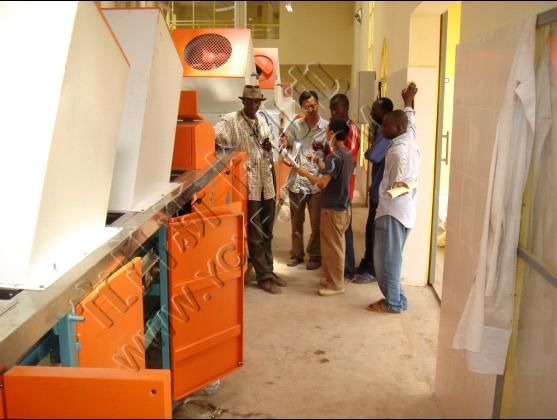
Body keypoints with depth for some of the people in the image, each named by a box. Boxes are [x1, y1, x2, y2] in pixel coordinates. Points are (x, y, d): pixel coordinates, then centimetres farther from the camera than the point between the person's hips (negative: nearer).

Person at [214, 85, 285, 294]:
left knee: (267, 231, 15)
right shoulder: (231, 120, -8)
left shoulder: (262, 120, 12)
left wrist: (269, 148, -3)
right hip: (248, 185, -6)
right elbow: (214, 137, -23)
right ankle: (263, 276, 10)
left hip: (266, 183, 6)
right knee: (255, 234, 2)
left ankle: (269, 270, 26)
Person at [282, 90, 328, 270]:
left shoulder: (327, 127, -4)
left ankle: (315, 255, 23)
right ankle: (296, 253, 28)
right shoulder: (295, 125, 2)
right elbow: (286, 146, 10)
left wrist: (322, 148, -20)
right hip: (297, 180, 2)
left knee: (316, 223, 6)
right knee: (296, 222, 14)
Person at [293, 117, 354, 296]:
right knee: (337, 244, 19)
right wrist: (320, 163, 18)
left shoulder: (334, 156, -22)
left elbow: (322, 183, -27)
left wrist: (305, 173, -13)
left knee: (332, 246, 2)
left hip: (333, 208, -9)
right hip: (343, 206, 9)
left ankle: (335, 285, 11)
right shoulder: (347, 154, 6)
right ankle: (334, 278, 31)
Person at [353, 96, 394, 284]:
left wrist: (368, 150, -11)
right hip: (377, 188, 10)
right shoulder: (381, 129, 11)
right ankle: (367, 264, 30)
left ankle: (373, 270, 13)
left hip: (382, 190, -10)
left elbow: (373, 156, -29)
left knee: (375, 231, 1)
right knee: (371, 229, 18)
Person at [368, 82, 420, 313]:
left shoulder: (397, 150, -20)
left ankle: (393, 302, 8)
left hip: (393, 209, -9)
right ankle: (396, 297, 22)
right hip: (405, 209, 9)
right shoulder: (411, 140, 6)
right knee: (393, 256, 16)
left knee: (387, 257, 0)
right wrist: (408, 102, 40)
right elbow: (410, 122, 29)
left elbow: (396, 185, -18)